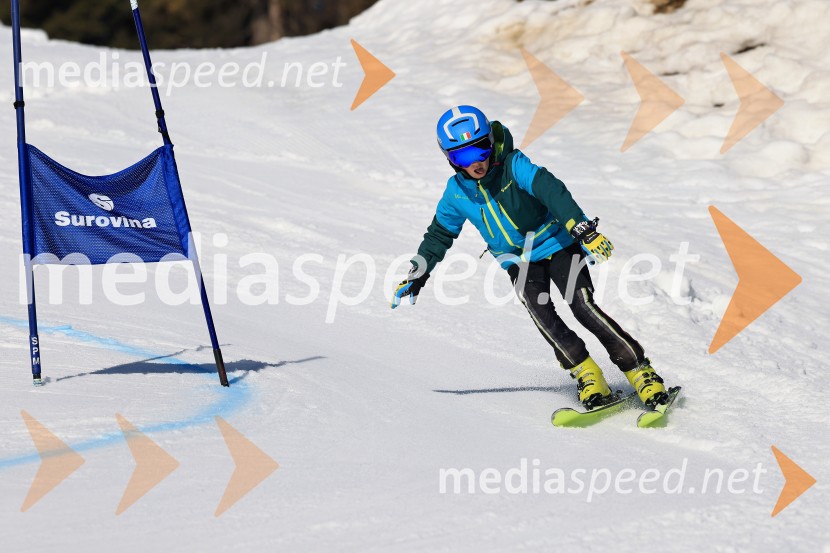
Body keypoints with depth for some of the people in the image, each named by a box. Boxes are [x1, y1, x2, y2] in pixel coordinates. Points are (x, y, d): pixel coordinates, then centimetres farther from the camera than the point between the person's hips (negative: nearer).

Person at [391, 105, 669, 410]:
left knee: (583, 307, -19)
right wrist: (417, 275, 10)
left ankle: (641, 374, -14)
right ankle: (586, 375, -14)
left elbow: (552, 191, -35)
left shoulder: (513, 164, -22)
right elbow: (439, 234, 10)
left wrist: (584, 228, -47)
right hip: (519, 262, 4)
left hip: (556, 244, -4)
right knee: (540, 311, -22)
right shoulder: (457, 193, -7)